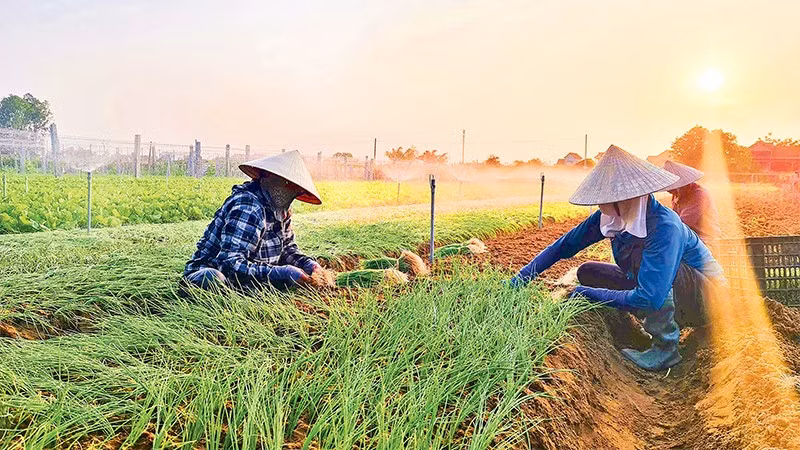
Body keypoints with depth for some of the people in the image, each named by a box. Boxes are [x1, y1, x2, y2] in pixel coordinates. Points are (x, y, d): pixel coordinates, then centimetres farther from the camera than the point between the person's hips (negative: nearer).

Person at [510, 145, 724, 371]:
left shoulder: (664, 227, -35)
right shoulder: (608, 217, -14)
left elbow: (650, 298, -40)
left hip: (705, 292, -7)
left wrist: (588, 293, -30)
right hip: (655, 286, 7)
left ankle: (666, 346, -19)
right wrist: (520, 280, -13)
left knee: (641, 255, -34)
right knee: (587, 272, -4)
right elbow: (564, 246, -7)